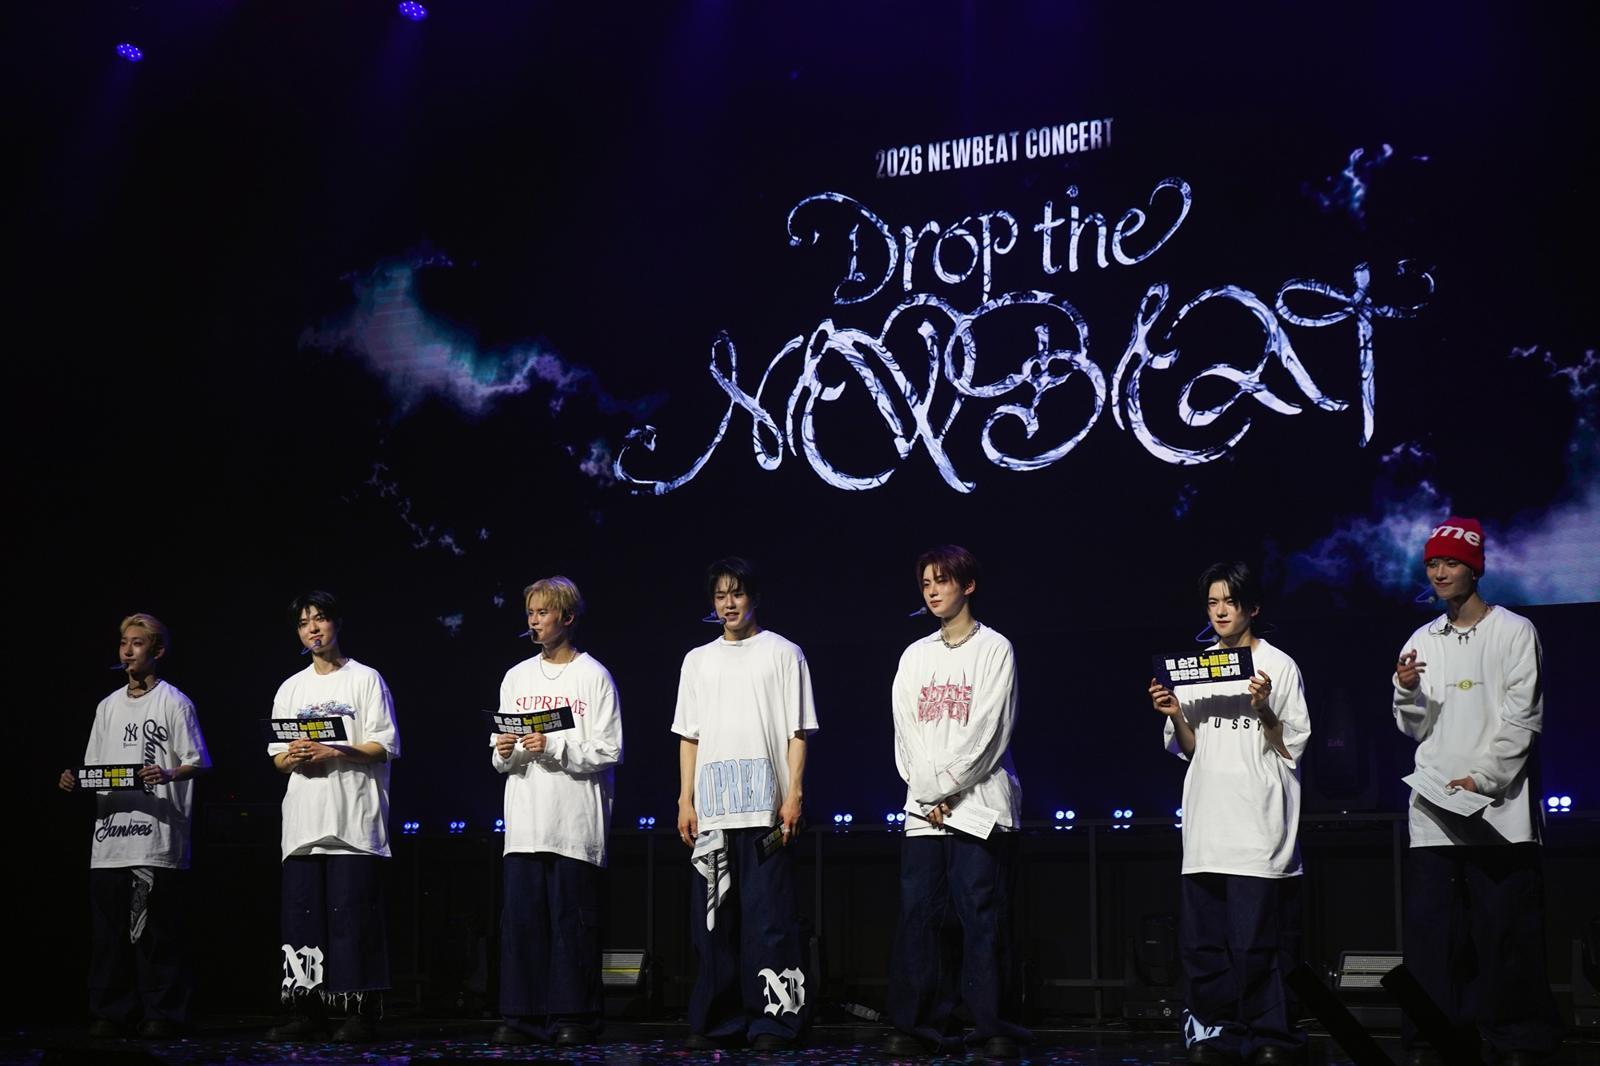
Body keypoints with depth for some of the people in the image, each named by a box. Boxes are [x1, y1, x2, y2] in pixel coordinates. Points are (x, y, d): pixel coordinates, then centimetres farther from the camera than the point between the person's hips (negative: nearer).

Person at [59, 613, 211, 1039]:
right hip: (110, 834, 6)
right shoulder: (108, 707, 19)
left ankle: (162, 1013, 2)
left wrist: (169, 774, -21)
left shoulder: (174, 702, 2)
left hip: (159, 835, -5)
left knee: (158, 930, -4)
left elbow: (198, 763, -3)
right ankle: (111, 1013, 12)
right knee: (109, 929, 5)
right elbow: (93, 767, 22)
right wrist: (75, 781, 2)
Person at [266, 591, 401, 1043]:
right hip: (303, 821, 5)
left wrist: (334, 752, -15)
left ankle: (361, 1012, -5)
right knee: (302, 916, 3)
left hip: (354, 821, -5)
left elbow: (385, 747, -4)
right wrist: (291, 757, -5)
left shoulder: (365, 680, 3)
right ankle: (307, 1013, 7)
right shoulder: (291, 689, 18)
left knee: (352, 917, -8)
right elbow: (277, 758, 18)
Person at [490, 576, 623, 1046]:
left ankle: (573, 1016, 3)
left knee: (573, 920, -3)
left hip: (576, 822, -5)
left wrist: (554, 747, -16)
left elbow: (608, 751, -6)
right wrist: (504, 752, -4)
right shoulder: (516, 678, 16)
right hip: (525, 819, 5)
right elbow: (500, 757, 18)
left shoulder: (593, 677, 0)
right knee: (521, 916, 2)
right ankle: (522, 1016, 8)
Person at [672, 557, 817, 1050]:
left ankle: (774, 1019, -3)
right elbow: (689, 736, 15)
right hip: (711, 810, 4)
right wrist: (685, 801, 7)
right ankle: (718, 1021, 11)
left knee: (768, 917, -7)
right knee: (713, 917, 4)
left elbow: (797, 731, 1)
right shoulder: (698, 661, 16)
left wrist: (794, 794, -8)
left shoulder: (783, 654, 5)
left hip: (766, 807, -4)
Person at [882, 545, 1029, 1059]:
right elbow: (905, 733, 10)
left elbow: (989, 731, -8)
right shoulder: (915, 656, 16)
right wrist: (927, 794, -3)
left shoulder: (994, 649, 1)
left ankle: (995, 1026, -2)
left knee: (984, 916, -7)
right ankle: (920, 1026, 3)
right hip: (923, 808, 5)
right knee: (919, 916, 0)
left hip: (979, 803, -5)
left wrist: (944, 788, -10)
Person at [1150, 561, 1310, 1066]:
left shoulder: (1279, 666, 2)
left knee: (1257, 939, -7)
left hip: (1258, 821, -4)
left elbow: (1293, 748, 0)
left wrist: (1264, 711, -16)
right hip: (1208, 818, 4)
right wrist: (1174, 716, -1)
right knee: (1203, 938, 2)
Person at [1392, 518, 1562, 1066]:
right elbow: (1416, 728, 14)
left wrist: (1481, 779, -14)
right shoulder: (1421, 642, 15)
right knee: (1431, 930, 1)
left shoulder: (1514, 631, 1)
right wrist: (1407, 692, -7)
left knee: (1506, 928, -4)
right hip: (1433, 812, 4)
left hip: (1498, 809, -4)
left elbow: (1521, 718, -6)